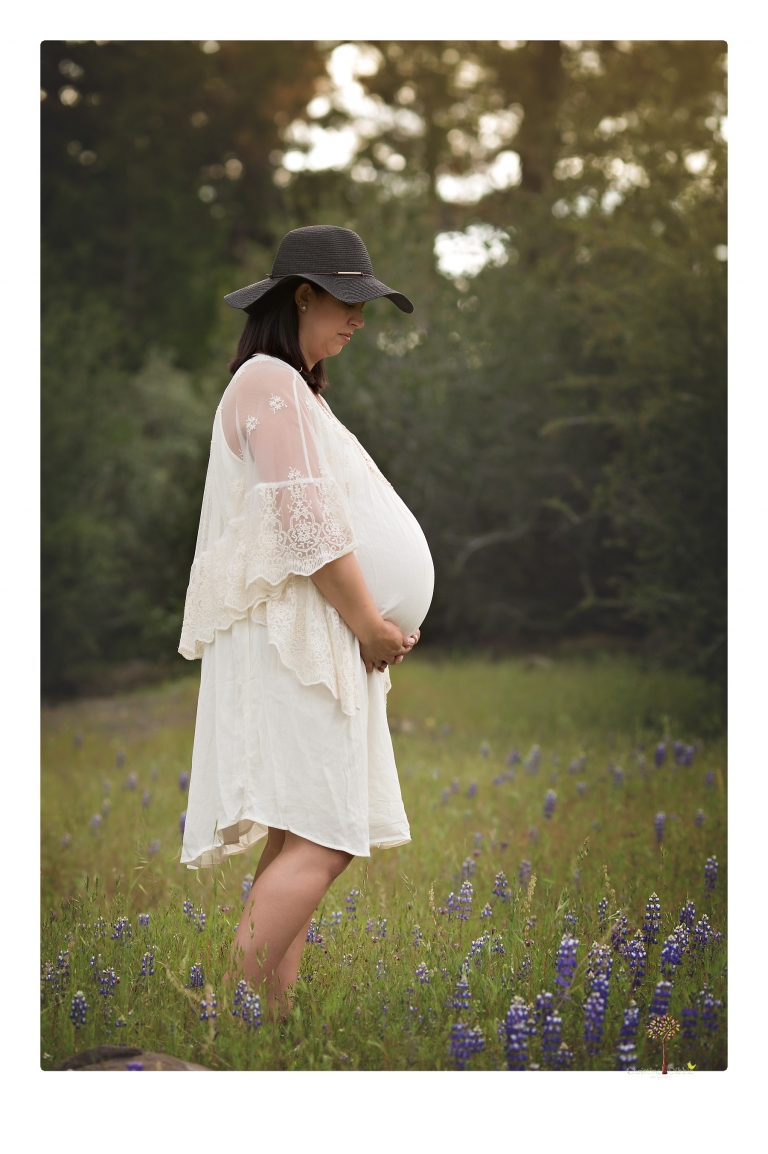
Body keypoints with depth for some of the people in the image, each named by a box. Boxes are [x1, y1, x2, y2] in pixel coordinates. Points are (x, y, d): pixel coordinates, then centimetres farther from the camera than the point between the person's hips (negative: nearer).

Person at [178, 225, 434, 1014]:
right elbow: (307, 523, -18)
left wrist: (388, 619, 10)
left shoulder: (297, 391, 23)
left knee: (296, 842, 7)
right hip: (289, 633, -10)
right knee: (322, 839, -16)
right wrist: (370, 624, -10)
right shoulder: (270, 383, -10)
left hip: (316, 640, 10)